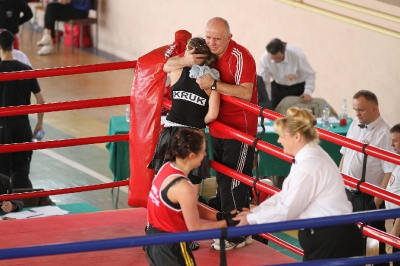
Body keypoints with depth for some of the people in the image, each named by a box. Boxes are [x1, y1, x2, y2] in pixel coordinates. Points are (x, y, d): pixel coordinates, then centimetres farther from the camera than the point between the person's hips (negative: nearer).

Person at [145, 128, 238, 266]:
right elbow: (195, 228, -19)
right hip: (170, 248, -9)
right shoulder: (183, 188, -28)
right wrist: (227, 223, -10)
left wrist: (221, 216, -4)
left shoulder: (167, 168, -1)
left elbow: (192, 208, 6)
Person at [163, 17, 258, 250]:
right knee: (222, 181, 15)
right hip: (217, 129, 8)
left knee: (233, 184, -6)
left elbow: (246, 93, -30)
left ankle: (237, 235, 6)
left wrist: (214, 84, -38)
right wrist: (184, 61, -21)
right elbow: (167, 66, 2)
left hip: (240, 131, -8)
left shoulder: (240, 57, -19)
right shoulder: (203, 53, 3)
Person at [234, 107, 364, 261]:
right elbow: (285, 196, 14)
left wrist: (251, 219, -6)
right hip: (322, 236, 10)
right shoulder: (308, 156, 9)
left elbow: (286, 210, -18)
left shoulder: (309, 166, -23)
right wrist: (253, 212, 8)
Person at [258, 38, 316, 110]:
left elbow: (310, 75, -19)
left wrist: (308, 93, -31)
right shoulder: (264, 58, -24)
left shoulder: (297, 55, -30)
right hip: (278, 88, 2)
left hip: (298, 87, -2)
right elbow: (264, 82, -14)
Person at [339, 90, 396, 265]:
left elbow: (390, 171, -20)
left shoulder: (385, 133, -19)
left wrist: (379, 199, -20)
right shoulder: (355, 125, 4)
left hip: (368, 198, -7)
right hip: (348, 191, 7)